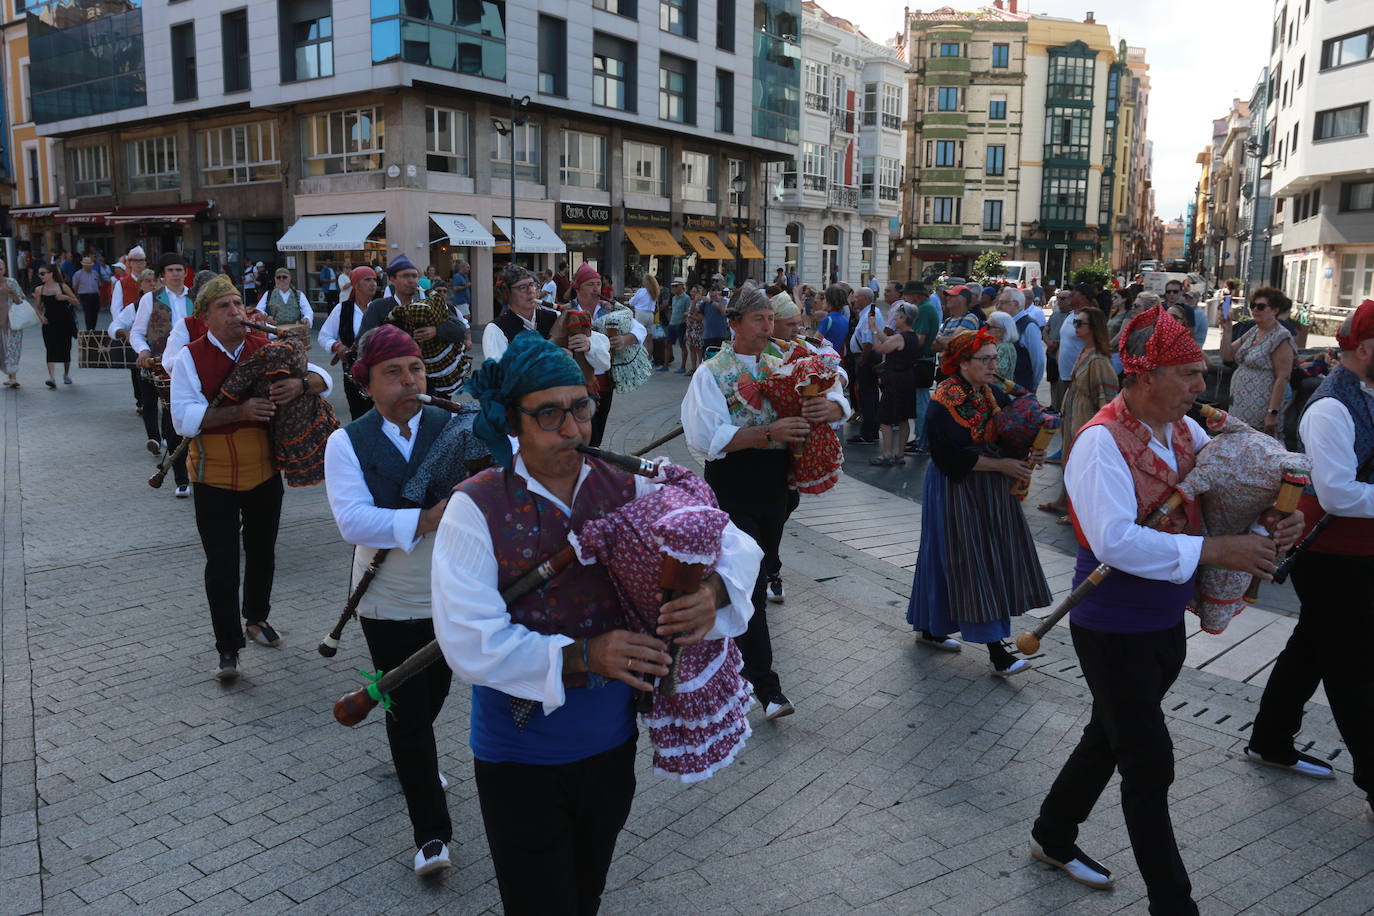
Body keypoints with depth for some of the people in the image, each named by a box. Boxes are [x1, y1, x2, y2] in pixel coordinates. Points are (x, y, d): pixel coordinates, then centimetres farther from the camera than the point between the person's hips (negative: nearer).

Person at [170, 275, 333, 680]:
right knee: (222, 563, 0)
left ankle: (257, 617, 42)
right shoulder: (190, 358, -8)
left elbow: (322, 378, 1)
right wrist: (241, 411, -29)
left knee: (262, 552, 19)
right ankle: (228, 648, 12)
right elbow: (184, 418, -18)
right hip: (214, 479, -3)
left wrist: (301, 384, -23)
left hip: (265, 474, 3)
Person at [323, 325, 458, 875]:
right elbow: (352, 520, -23)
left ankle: (412, 758, 56)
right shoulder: (347, 443, -10)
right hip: (388, 603, -2)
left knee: (434, 692, 24)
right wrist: (426, 520, -33)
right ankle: (431, 833, 20)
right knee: (407, 711, 7)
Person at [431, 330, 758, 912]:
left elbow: (734, 543, -5)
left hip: (612, 746, 4)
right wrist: (582, 656, -31)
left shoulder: (629, 492, -6)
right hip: (517, 757, -4)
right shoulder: (476, 508, -16)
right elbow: (469, 642, -23)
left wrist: (712, 592, -27)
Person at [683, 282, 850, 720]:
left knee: (759, 573, 19)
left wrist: (828, 407, -22)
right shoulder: (711, 373, -9)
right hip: (733, 493, -6)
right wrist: (769, 431, -29)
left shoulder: (780, 366, 7)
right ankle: (766, 686, -1)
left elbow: (840, 402, 3)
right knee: (750, 582, -6)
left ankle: (735, 644, 43)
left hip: (774, 488, 6)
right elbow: (707, 438, -22)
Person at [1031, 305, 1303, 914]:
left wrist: (1279, 517, -10)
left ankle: (1054, 837, 43)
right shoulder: (1101, 442, -23)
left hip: (1166, 622, 8)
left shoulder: (1184, 430, 2)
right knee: (1150, 766, 1)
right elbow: (1116, 540, -33)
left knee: (1110, 739, 22)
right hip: (1115, 630, -8)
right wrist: (1216, 550, -32)